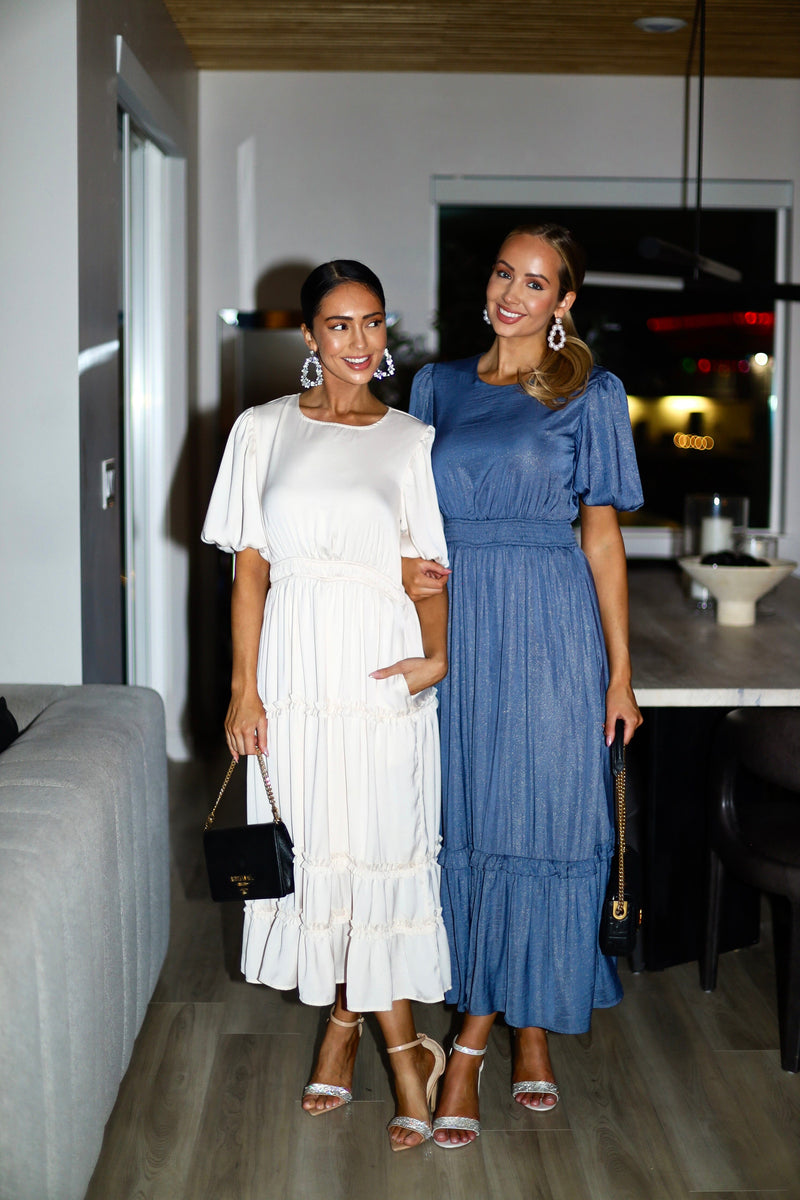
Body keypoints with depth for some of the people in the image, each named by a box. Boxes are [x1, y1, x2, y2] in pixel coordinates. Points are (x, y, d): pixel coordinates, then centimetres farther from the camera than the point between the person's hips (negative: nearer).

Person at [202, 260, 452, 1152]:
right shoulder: (263, 432, 6)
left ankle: (347, 1025, 17)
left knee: (380, 850, -1)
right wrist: (244, 690, -2)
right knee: (316, 849, 5)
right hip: (297, 671, 1)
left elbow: (429, 570, 2)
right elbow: (250, 572, 4)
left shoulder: (411, 442, 5)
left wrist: (436, 654, -16)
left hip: (383, 675, -1)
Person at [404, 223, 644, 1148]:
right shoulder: (438, 386, 12)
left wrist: (620, 671, -3)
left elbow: (601, 534, 0)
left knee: (538, 820, -2)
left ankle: (475, 1039, 7)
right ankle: (516, 1027, 19)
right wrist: (406, 568, -5)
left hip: (551, 629, -3)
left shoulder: (590, 396, 2)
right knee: (466, 820, 5)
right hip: (457, 625, 3)